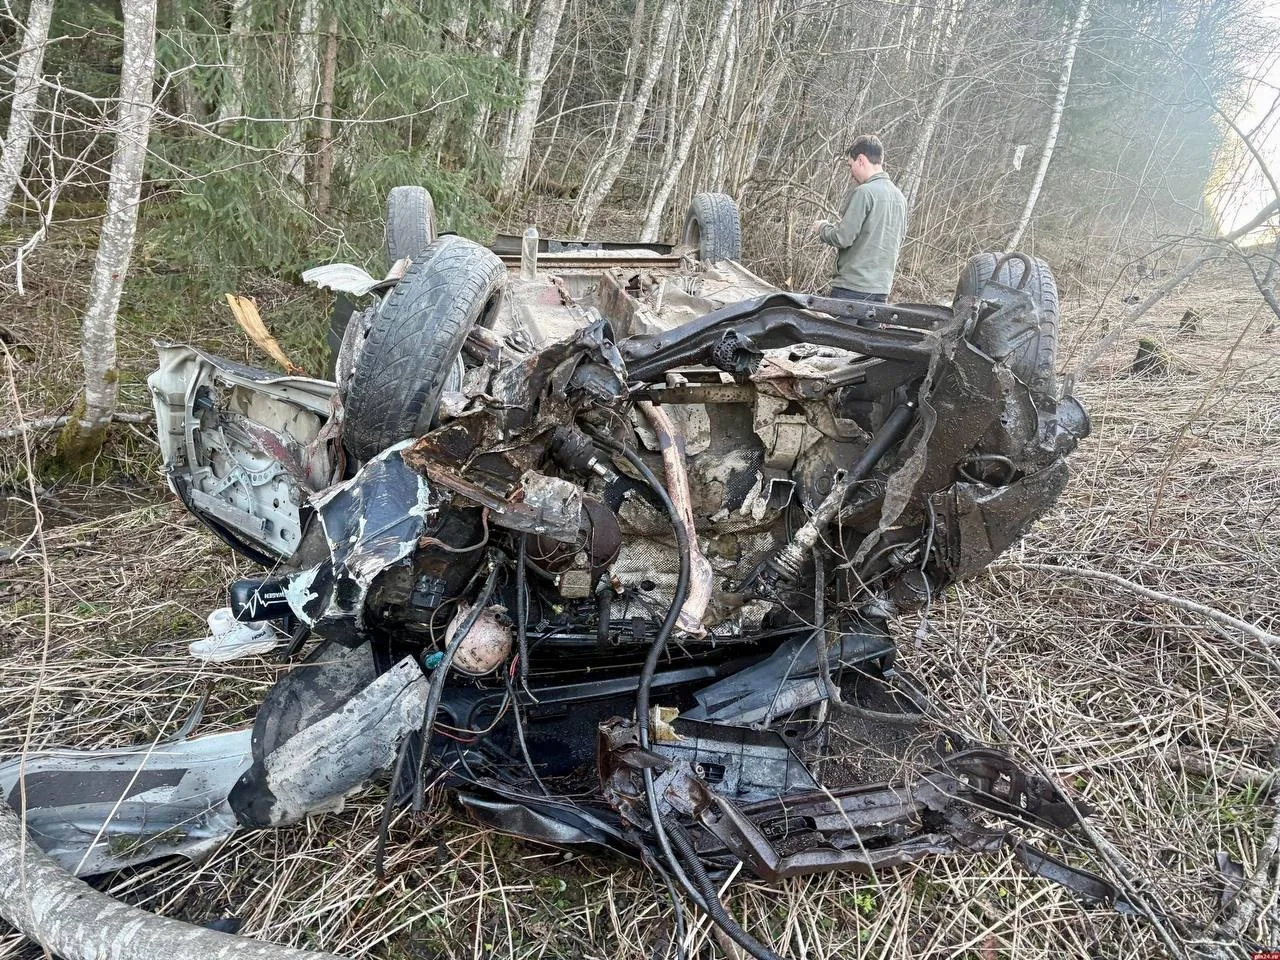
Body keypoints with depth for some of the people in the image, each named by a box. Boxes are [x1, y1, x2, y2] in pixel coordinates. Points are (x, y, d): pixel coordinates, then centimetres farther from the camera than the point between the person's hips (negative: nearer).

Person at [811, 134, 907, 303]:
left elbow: (843, 238, -16)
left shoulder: (863, 192, -13)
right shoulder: (900, 197, 12)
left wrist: (822, 228, 5)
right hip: (882, 289, 8)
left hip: (852, 288, -8)